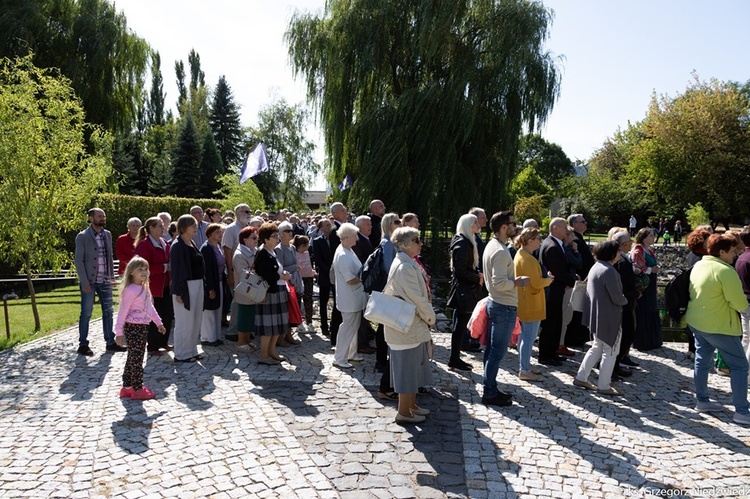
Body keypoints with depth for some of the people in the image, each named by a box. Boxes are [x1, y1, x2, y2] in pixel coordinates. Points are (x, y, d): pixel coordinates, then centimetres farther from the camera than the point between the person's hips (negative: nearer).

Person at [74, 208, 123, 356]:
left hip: (105, 282, 5)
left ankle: (110, 342, 20)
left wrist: (112, 275, 8)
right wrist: (85, 283, -14)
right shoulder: (82, 237, -7)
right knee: (86, 313, 3)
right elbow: (79, 261, -10)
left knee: (108, 312, 10)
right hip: (90, 282, -5)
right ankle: (83, 345, 14)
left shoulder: (107, 234, 9)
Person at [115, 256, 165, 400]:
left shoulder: (145, 289, 13)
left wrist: (158, 323, 24)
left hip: (143, 327, 9)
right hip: (133, 327, -9)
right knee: (136, 358, -3)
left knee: (133, 358, 15)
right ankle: (138, 389, 4)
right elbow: (123, 312, -16)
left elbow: (150, 307, 23)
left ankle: (126, 387, 25)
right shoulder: (130, 290, -14)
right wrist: (119, 332, -16)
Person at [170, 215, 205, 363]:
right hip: (185, 287, -9)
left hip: (197, 285, 9)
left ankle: (192, 351, 25)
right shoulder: (177, 246, -14)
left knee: (196, 320, 14)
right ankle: (181, 354, 12)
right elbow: (176, 270, -16)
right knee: (185, 322, 0)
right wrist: (178, 292, -18)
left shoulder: (192, 243, 12)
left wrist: (201, 284, 15)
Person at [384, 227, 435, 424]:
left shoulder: (406, 263, 11)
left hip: (412, 325, 10)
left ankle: (411, 405, 31)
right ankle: (404, 412, 13)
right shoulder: (405, 267, -21)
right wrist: (431, 318, -6)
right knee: (408, 367, 1)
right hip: (409, 326, -10)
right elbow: (417, 299, -21)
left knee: (414, 367, 19)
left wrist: (427, 318, 13)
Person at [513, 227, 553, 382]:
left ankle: (524, 365, 29)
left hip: (523, 303, 11)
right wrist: (548, 280, -6)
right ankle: (524, 371, 3)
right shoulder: (529, 260, -23)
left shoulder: (519, 255, 9)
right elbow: (536, 283, -23)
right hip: (531, 304, -11)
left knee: (524, 335, 18)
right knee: (529, 337, -3)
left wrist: (544, 277, 8)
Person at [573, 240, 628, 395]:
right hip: (608, 317, -9)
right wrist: (625, 300, 1)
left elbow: (589, 291, 14)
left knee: (597, 347, 20)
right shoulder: (609, 271, -22)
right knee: (610, 351, 4)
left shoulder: (596, 267, 8)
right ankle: (604, 386, 11)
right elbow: (617, 298, -22)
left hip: (596, 315, 9)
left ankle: (581, 377, 21)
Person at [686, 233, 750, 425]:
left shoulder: (698, 265, 4)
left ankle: (702, 401, 26)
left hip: (695, 322, 8)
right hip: (718, 326, -8)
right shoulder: (726, 271, -21)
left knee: (703, 361, 18)